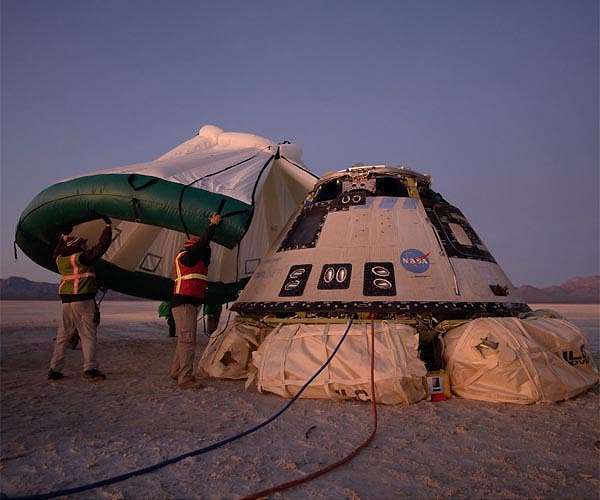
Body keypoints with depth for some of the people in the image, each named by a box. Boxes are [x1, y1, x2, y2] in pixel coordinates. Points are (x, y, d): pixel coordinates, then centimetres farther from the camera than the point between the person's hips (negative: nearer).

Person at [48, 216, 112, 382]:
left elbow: (58, 251, 33)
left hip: (66, 300, 7)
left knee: (63, 335, 15)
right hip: (83, 300, -7)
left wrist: (65, 234, 40)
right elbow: (102, 245, -11)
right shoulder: (83, 257, -10)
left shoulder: (60, 259, 9)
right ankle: (90, 368, -8)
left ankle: (54, 369, 17)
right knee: (88, 334, -3)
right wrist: (108, 225, -2)